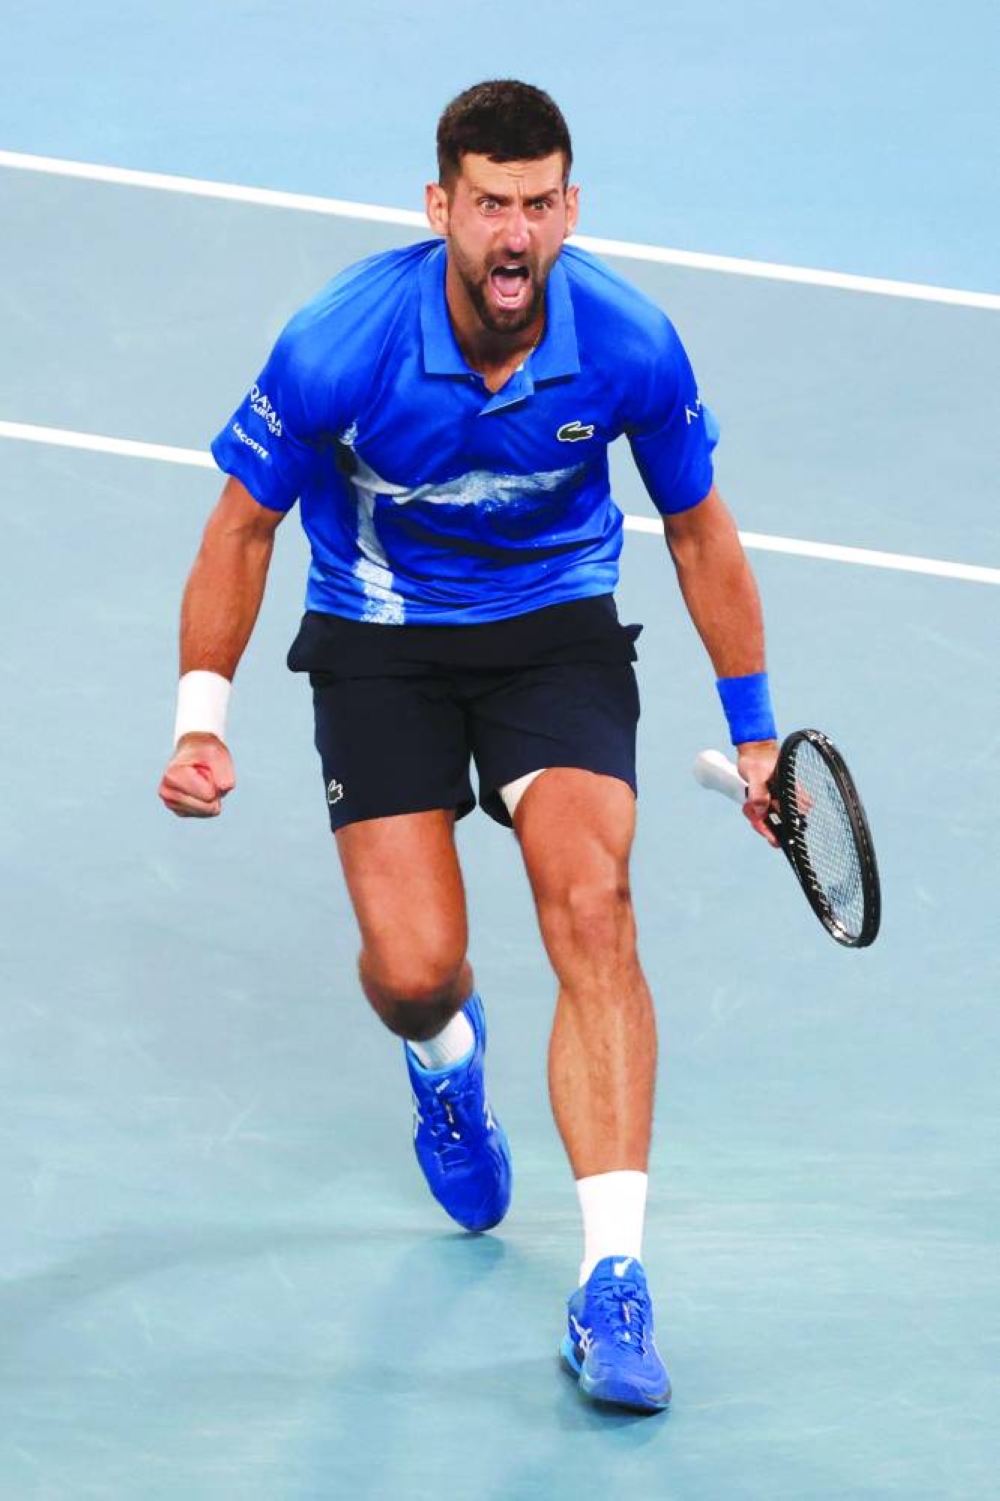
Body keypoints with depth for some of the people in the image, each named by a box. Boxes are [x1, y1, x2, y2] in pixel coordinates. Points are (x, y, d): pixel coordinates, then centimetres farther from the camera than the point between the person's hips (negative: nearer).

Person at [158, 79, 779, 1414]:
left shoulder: (631, 344, -18)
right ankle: (446, 1054, 31)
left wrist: (755, 729, 6)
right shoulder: (340, 345, -23)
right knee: (413, 969, -12)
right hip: (378, 640, 0)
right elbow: (243, 526, -7)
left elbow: (699, 529, 1)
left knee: (592, 913, -23)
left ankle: (613, 1282, -25)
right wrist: (202, 719, -14)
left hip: (558, 629, 1)